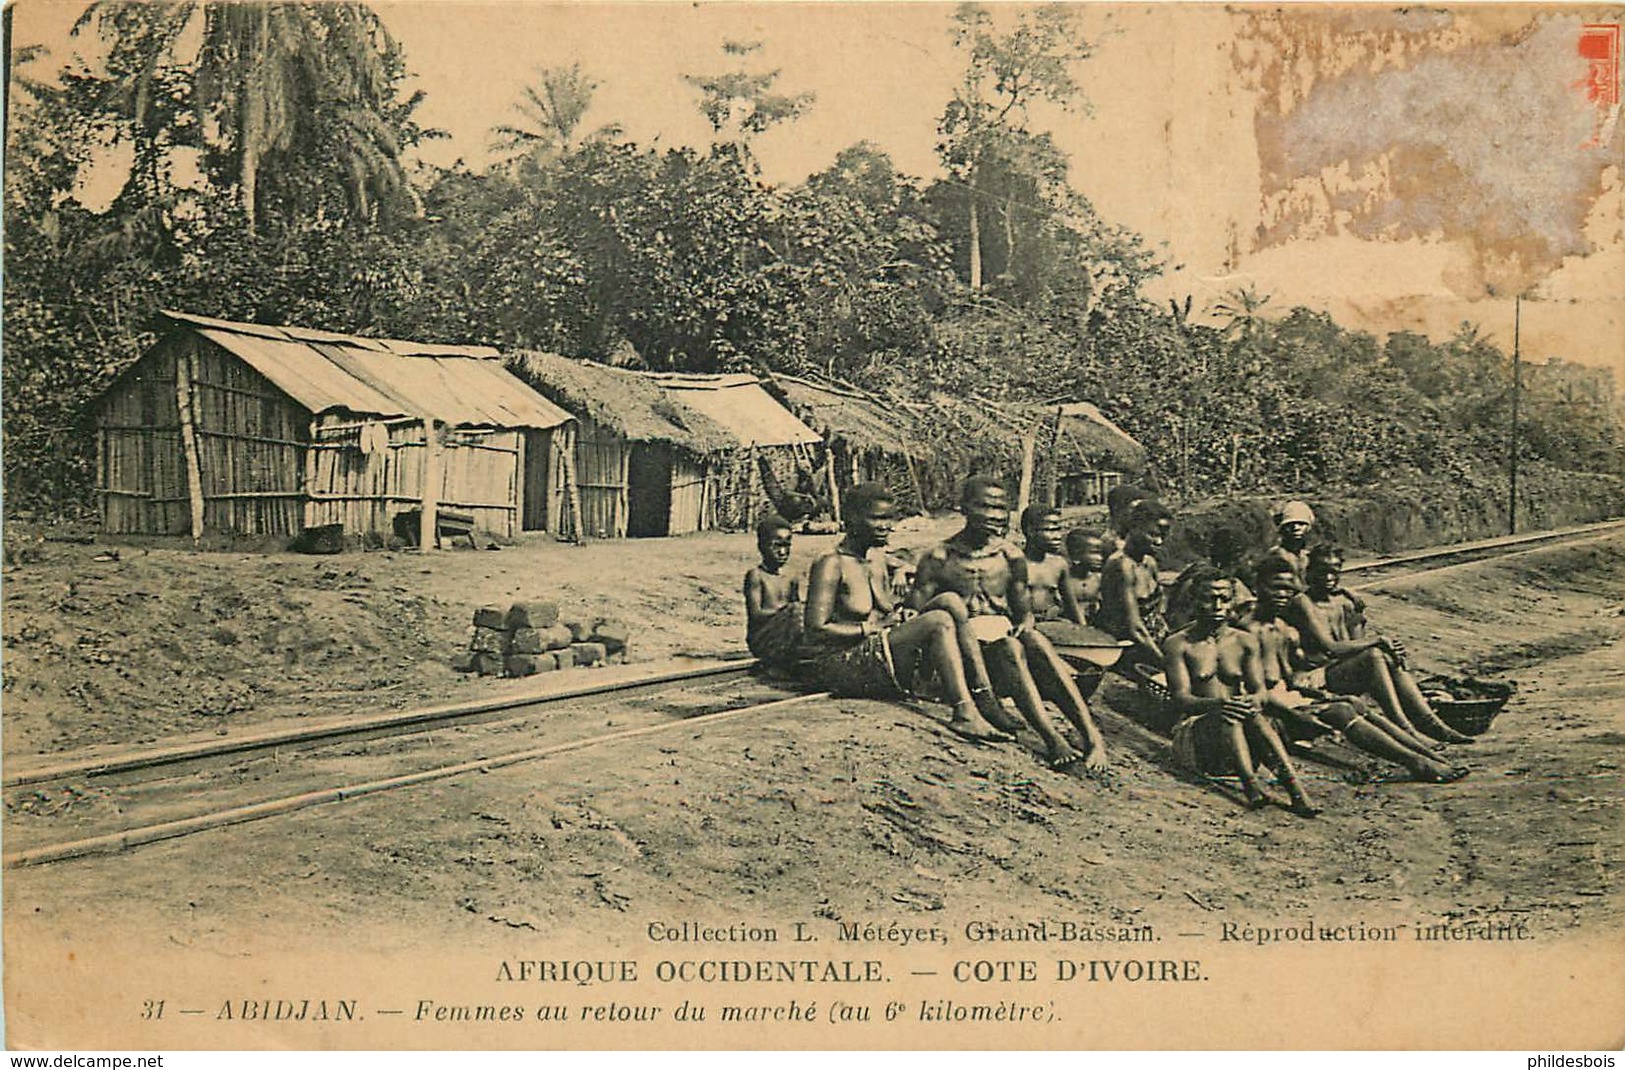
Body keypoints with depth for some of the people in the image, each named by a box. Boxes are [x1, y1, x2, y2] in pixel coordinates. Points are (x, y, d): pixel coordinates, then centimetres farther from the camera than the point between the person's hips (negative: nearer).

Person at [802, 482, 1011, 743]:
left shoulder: (877, 559, 16)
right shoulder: (832, 564, -11)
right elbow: (816, 630, -16)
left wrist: (900, 615, 0)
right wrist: (873, 628, -13)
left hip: (874, 652, 9)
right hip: (838, 662, -9)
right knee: (939, 622, -24)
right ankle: (965, 713, -28)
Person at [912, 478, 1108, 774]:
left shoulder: (1011, 557, 13)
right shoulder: (939, 560, 2)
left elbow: (1024, 610, 17)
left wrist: (1025, 624, -8)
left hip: (1005, 635, 3)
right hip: (965, 644, -3)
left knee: (1035, 641, -32)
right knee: (1009, 648, -35)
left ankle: (1091, 735, -44)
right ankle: (1052, 739, -49)